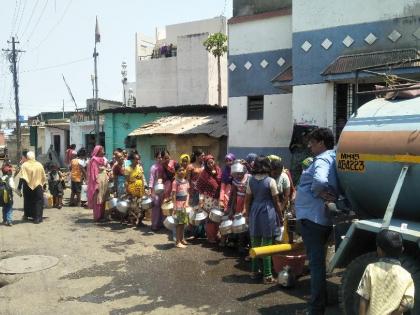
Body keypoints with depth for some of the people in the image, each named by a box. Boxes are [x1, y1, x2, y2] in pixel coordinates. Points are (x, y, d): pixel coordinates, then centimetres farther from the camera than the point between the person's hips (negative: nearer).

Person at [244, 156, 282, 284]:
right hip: (267, 213, -4)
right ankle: (267, 275, 6)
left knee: (255, 243, 13)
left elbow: (247, 199, 6)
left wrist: (248, 213, 17)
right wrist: (280, 216, 5)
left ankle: (254, 271, 24)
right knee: (267, 245, 1)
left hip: (254, 213, 4)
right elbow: (276, 201, -5)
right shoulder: (270, 181, -9)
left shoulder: (251, 180, 2)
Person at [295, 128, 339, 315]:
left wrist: (317, 191, -17)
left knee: (316, 262, -4)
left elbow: (320, 181, -36)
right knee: (318, 260, 22)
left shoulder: (322, 159, -16)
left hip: (312, 216, -10)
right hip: (323, 217, 10)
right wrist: (323, 192, 1)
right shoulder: (333, 158, 14)